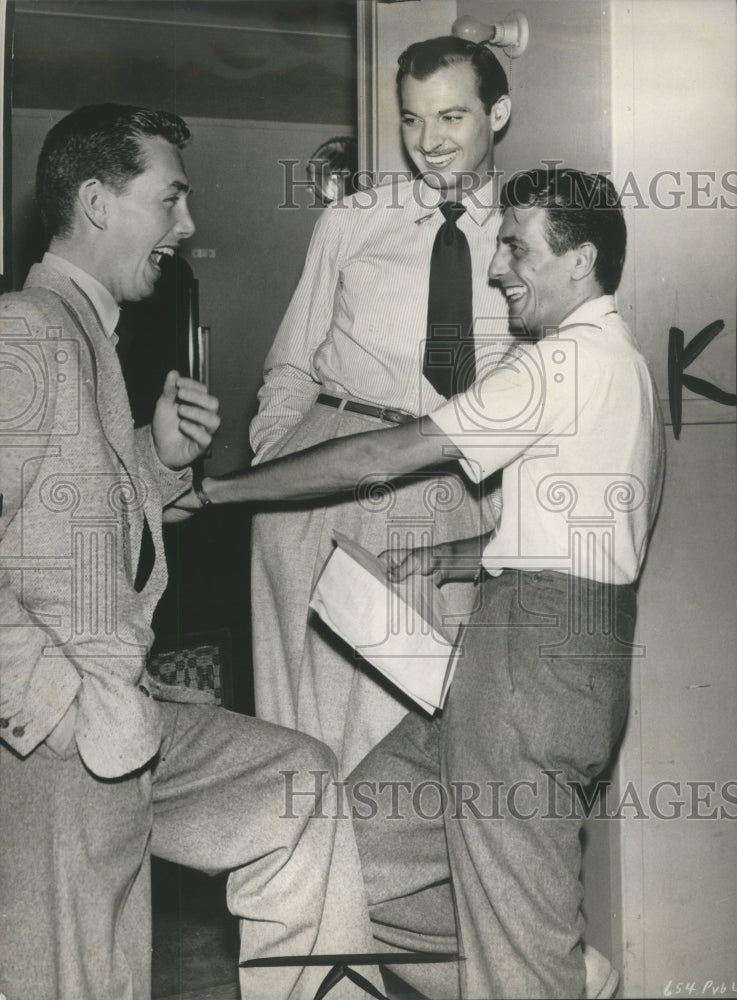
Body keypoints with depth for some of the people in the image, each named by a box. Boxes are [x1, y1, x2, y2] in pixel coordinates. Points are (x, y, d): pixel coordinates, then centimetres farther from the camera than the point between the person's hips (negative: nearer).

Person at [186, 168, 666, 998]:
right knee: (372, 831, 13)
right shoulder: (620, 362, 20)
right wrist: (450, 557, 14)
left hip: (539, 644, -10)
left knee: (516, 917, 0)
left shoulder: (567, 360, -12)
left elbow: (382, 456, -12)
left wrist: (219, 487, -5)